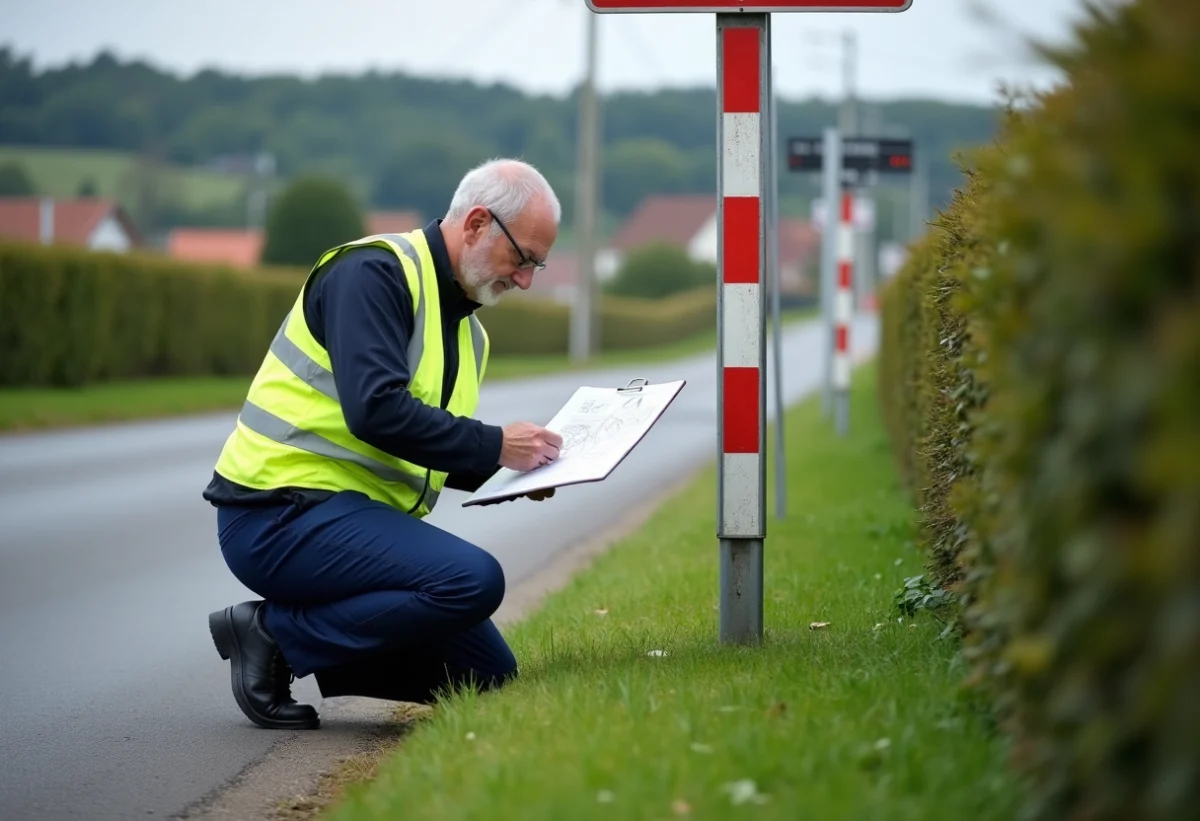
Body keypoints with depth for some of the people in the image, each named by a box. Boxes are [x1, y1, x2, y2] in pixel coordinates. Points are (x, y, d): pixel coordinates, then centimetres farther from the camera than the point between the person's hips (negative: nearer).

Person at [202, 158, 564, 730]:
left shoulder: (467, 327, 17)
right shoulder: (374, 271, -12)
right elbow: (376, 411, -25)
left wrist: (508, 468, 5)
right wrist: (494, 445, -18)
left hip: (354, 521, 10)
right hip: (280, 514, -10)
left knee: (490, 676, 5)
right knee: (474, 580, -28)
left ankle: (293, 633, 8)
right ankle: (278, 633, -12)